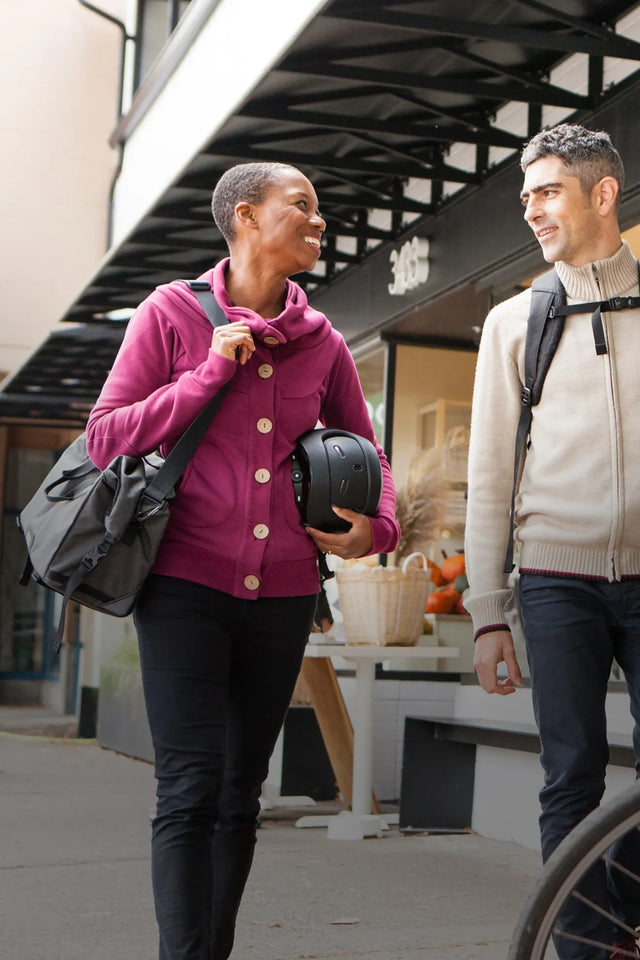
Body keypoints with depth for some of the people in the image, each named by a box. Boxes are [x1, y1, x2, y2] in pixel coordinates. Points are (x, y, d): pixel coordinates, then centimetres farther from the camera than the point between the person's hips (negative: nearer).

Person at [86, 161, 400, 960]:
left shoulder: (322, 342, 8)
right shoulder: (172, 313, -1)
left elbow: (366, 452, 19)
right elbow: (105, 438, -5)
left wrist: (374, 529, -1)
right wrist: (211, 375, -12)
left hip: (281, 591, 4)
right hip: (185, 582, -4)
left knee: (241, 794, 10)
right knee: (191, 788, -12)